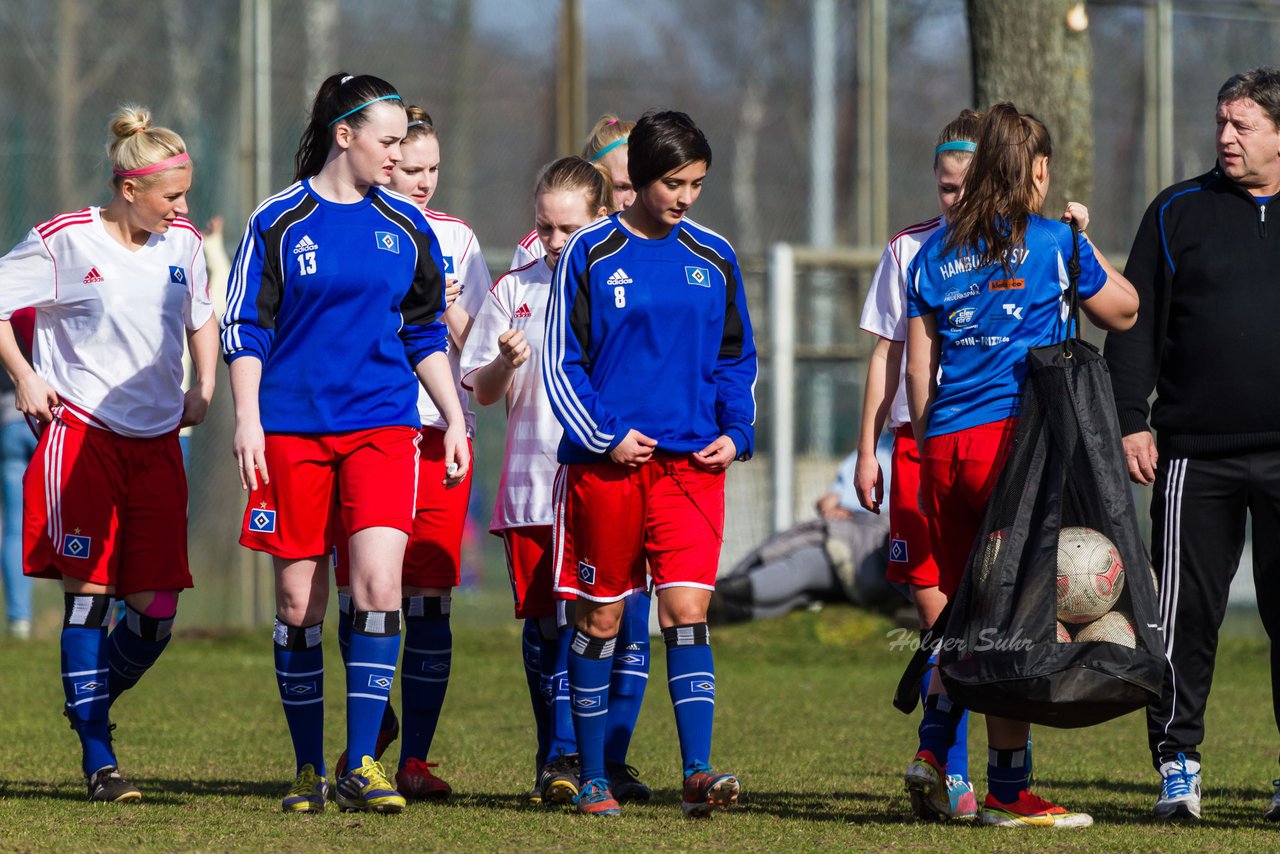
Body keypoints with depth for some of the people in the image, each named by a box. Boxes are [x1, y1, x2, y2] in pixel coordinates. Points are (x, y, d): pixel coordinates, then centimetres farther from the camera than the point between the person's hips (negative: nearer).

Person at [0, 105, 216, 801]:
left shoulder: (183, 244, 8)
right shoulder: (65, 242, -7)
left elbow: (202, 318, 26)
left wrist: (203, 386, 12)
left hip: (156, 443, 5)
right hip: (79, 432, -5)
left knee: (156, 608, -1)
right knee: (89, 593, -9)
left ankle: (88, 712, 22)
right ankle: (98, 759, -6)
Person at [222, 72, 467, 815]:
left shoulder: (405, 226, 9)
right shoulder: (279, 222, 0)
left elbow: (426, 335, 18)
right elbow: (245, 328, 2)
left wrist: (455, 420, 13)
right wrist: (248, 419, -7)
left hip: (382, 426, 2)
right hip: (292, 430, -2)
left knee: (379, 583, -14)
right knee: (299, 599, 2)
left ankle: (361, 766, -9)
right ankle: (310, 770, 14)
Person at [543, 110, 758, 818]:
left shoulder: (713, 259, 8)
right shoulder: (590, 255, -1)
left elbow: (736, 359, 17)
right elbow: (561, 362, 0)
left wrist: (736, 433, 2)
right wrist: (603, 438, -10)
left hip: (692, 464, 2)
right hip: (606, 462, -2)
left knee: (687, 611, -10)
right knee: (600, 619, 5)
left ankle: (698, 773, -15)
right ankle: (592, 778, 15)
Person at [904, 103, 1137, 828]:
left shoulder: (936, 252, 13)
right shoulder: (1052, 243, 1)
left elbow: (918, 369, 12)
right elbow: (1124, 311, 14)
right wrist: (1086, 240, 25)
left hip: (946, 442, 5)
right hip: (1018, 437, -5)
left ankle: (933, 748, 5)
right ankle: (1008, 790, -4)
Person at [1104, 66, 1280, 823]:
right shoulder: (1179, 213, 7)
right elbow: (1135, 324, 7)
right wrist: (1132, 422, -2)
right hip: (1196, 455, 0)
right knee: (1186, 612, 0)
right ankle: (1177, 762, 8)